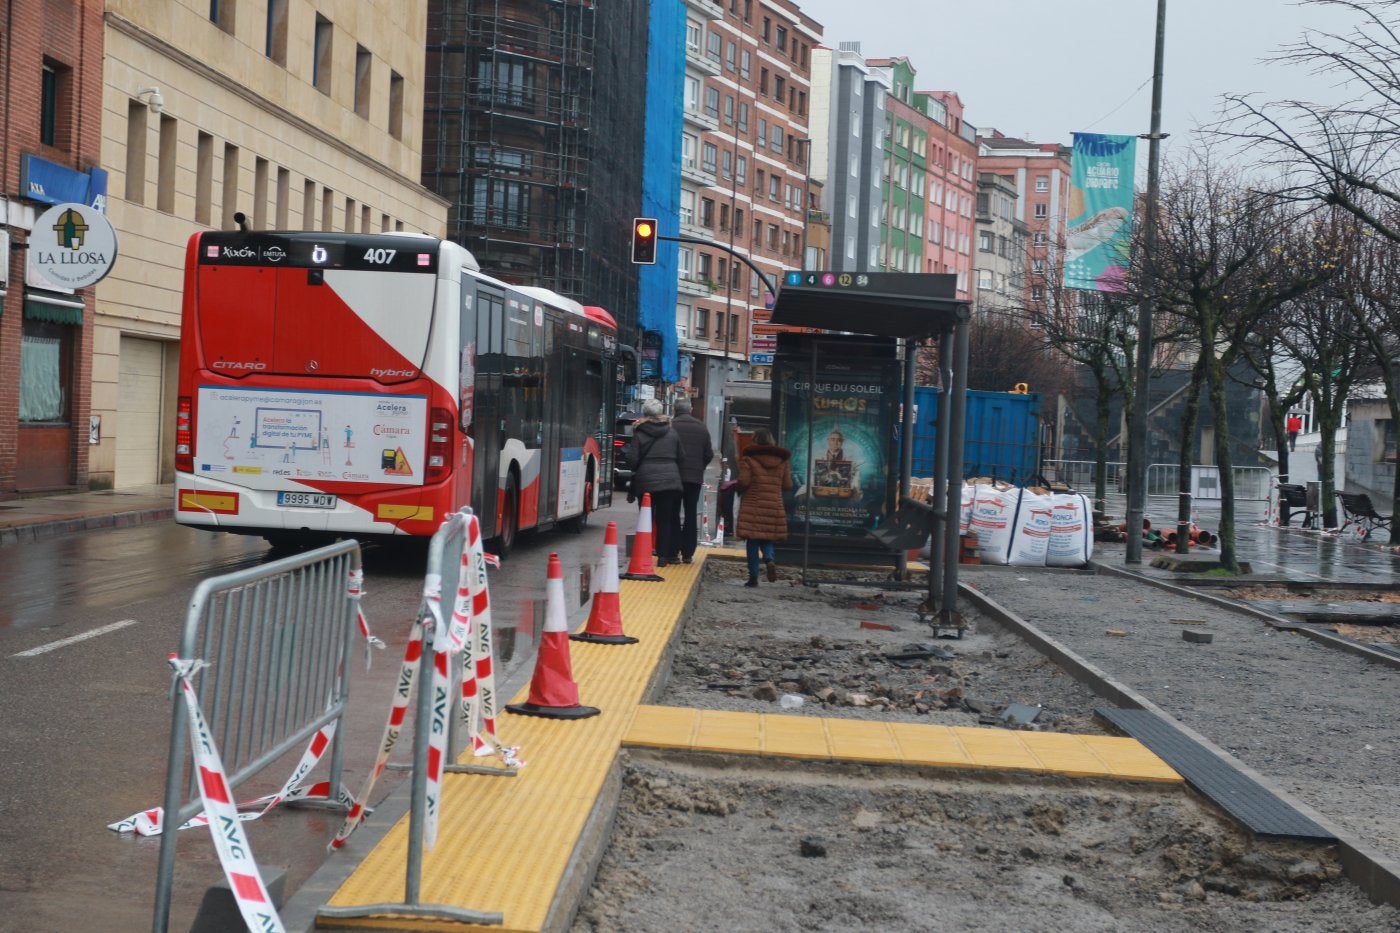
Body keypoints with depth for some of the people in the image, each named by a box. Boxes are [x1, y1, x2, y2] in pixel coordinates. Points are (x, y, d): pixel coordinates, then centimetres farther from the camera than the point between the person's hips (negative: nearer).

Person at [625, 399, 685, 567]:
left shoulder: (639, 434, -4)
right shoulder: (672, 433, 5)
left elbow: (632, 459, -7)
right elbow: (681, 457, 8)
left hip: (646, 482, -2)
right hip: (670, 481, 2)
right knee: (665, 519, 5)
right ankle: (663, 555, 1)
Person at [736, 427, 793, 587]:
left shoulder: (749, 459, -5)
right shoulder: (782, 460, 6)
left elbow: (743, 481, -11)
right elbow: (788, 485, 6)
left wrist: (739, 490, 10)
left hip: (752, 506, -3)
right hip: (774, 507, 3)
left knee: (752, 541, 3)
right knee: (768, 539, 13)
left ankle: (753, 576, 3)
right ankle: (769, 559, -17)